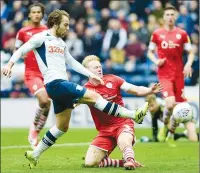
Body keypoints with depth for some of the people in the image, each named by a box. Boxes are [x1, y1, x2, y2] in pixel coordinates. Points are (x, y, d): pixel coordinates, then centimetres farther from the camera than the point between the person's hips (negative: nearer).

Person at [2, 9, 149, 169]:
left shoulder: (61, 43, 21)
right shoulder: (42, 38, -3)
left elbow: (72, 63, 27)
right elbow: (22, 50, -4)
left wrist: (90, 75, 21)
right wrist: (10, 64, -20)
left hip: (62, 85, 10)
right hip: (55, 83, -10)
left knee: (62, 127, 13)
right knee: (93, 96, -14)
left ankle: (34, 154, 20)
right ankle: (133, 115, -15)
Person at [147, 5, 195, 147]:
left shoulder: (182, 34, 4)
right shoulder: (157, 34, 2)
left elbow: (190, 52, 8)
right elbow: (150, 52, 12)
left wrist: (188, 64, -11)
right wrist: (156, 61, -8)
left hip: (179, 74, 2)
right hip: (164, 74, -2)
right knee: (170, 103, -21)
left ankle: (171, 135, 22)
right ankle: (165, 126, 9)